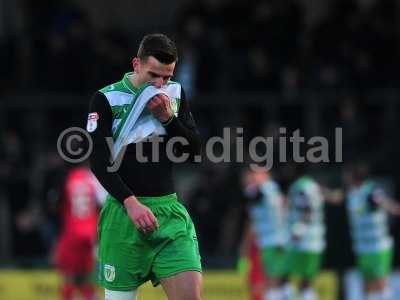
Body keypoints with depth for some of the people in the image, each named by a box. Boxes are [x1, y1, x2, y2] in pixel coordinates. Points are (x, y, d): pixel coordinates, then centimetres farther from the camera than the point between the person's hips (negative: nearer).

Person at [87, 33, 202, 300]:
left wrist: (168, 117, -8)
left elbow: (193, 153, 8)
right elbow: (99, 161, -11)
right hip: (124, 210, -3)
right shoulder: (106, 99, -4)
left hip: (170, 211, 4)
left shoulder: (175, 93, 10)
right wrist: (131, 203, -23)